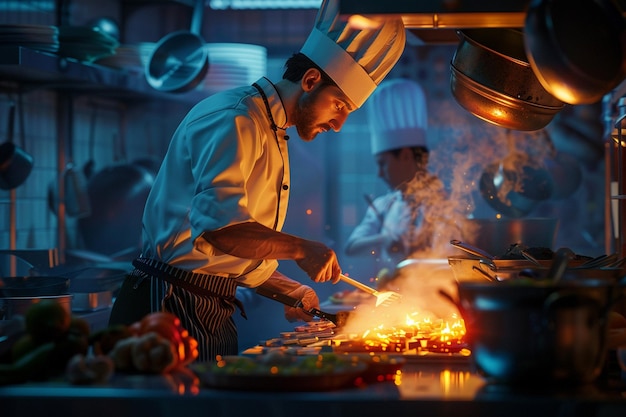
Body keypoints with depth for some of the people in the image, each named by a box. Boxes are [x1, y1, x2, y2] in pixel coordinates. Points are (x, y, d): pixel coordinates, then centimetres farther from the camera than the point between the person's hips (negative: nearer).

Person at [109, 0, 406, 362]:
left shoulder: (271, 133, 19)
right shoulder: (233, 120, -15)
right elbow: (219, 223, -31)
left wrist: (290, 291, 17)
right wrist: (300, 249, -25)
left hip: (214, 310, 10)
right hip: (172, 305, -10)